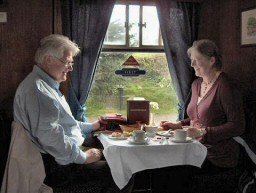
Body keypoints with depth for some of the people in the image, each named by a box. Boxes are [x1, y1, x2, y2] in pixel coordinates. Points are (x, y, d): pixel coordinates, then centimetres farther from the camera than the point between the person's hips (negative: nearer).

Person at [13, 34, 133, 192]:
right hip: (58, 165, -11)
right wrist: (83, 157, -18)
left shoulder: (48, 85, 17)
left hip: (69, 153, 11)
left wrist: (90, 127, 19)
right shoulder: (37, 88, -19)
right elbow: (50, 135, -27)